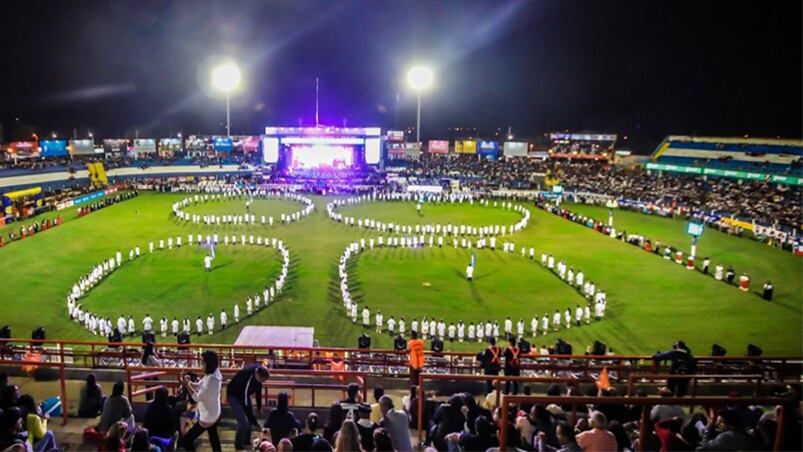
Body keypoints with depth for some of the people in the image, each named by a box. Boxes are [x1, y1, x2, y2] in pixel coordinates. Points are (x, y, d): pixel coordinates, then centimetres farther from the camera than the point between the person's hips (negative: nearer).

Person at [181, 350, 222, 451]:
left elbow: (197, 398, -25)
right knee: (213, 437, 27)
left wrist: (187, 385, -20)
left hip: (207, 416, -10)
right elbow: (199, 386, 8)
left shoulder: (211, 380, -31)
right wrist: (189, 382, -11)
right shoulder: (214, 374, -2)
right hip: (214, 413, 10)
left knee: (186, 440, -2)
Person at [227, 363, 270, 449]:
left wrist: (259, 406, 4)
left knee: (250, 418, 10)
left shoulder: (259, 370, -21)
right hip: (234, 395, -7)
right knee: (243, 422, -12)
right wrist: (255, 422, -27)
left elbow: (258, 388, -1)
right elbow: (245, 404, -33)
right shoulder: (246, 379, -41)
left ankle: (246, 441, 28)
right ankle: (238, 444, 9)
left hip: (244, 393, 7)